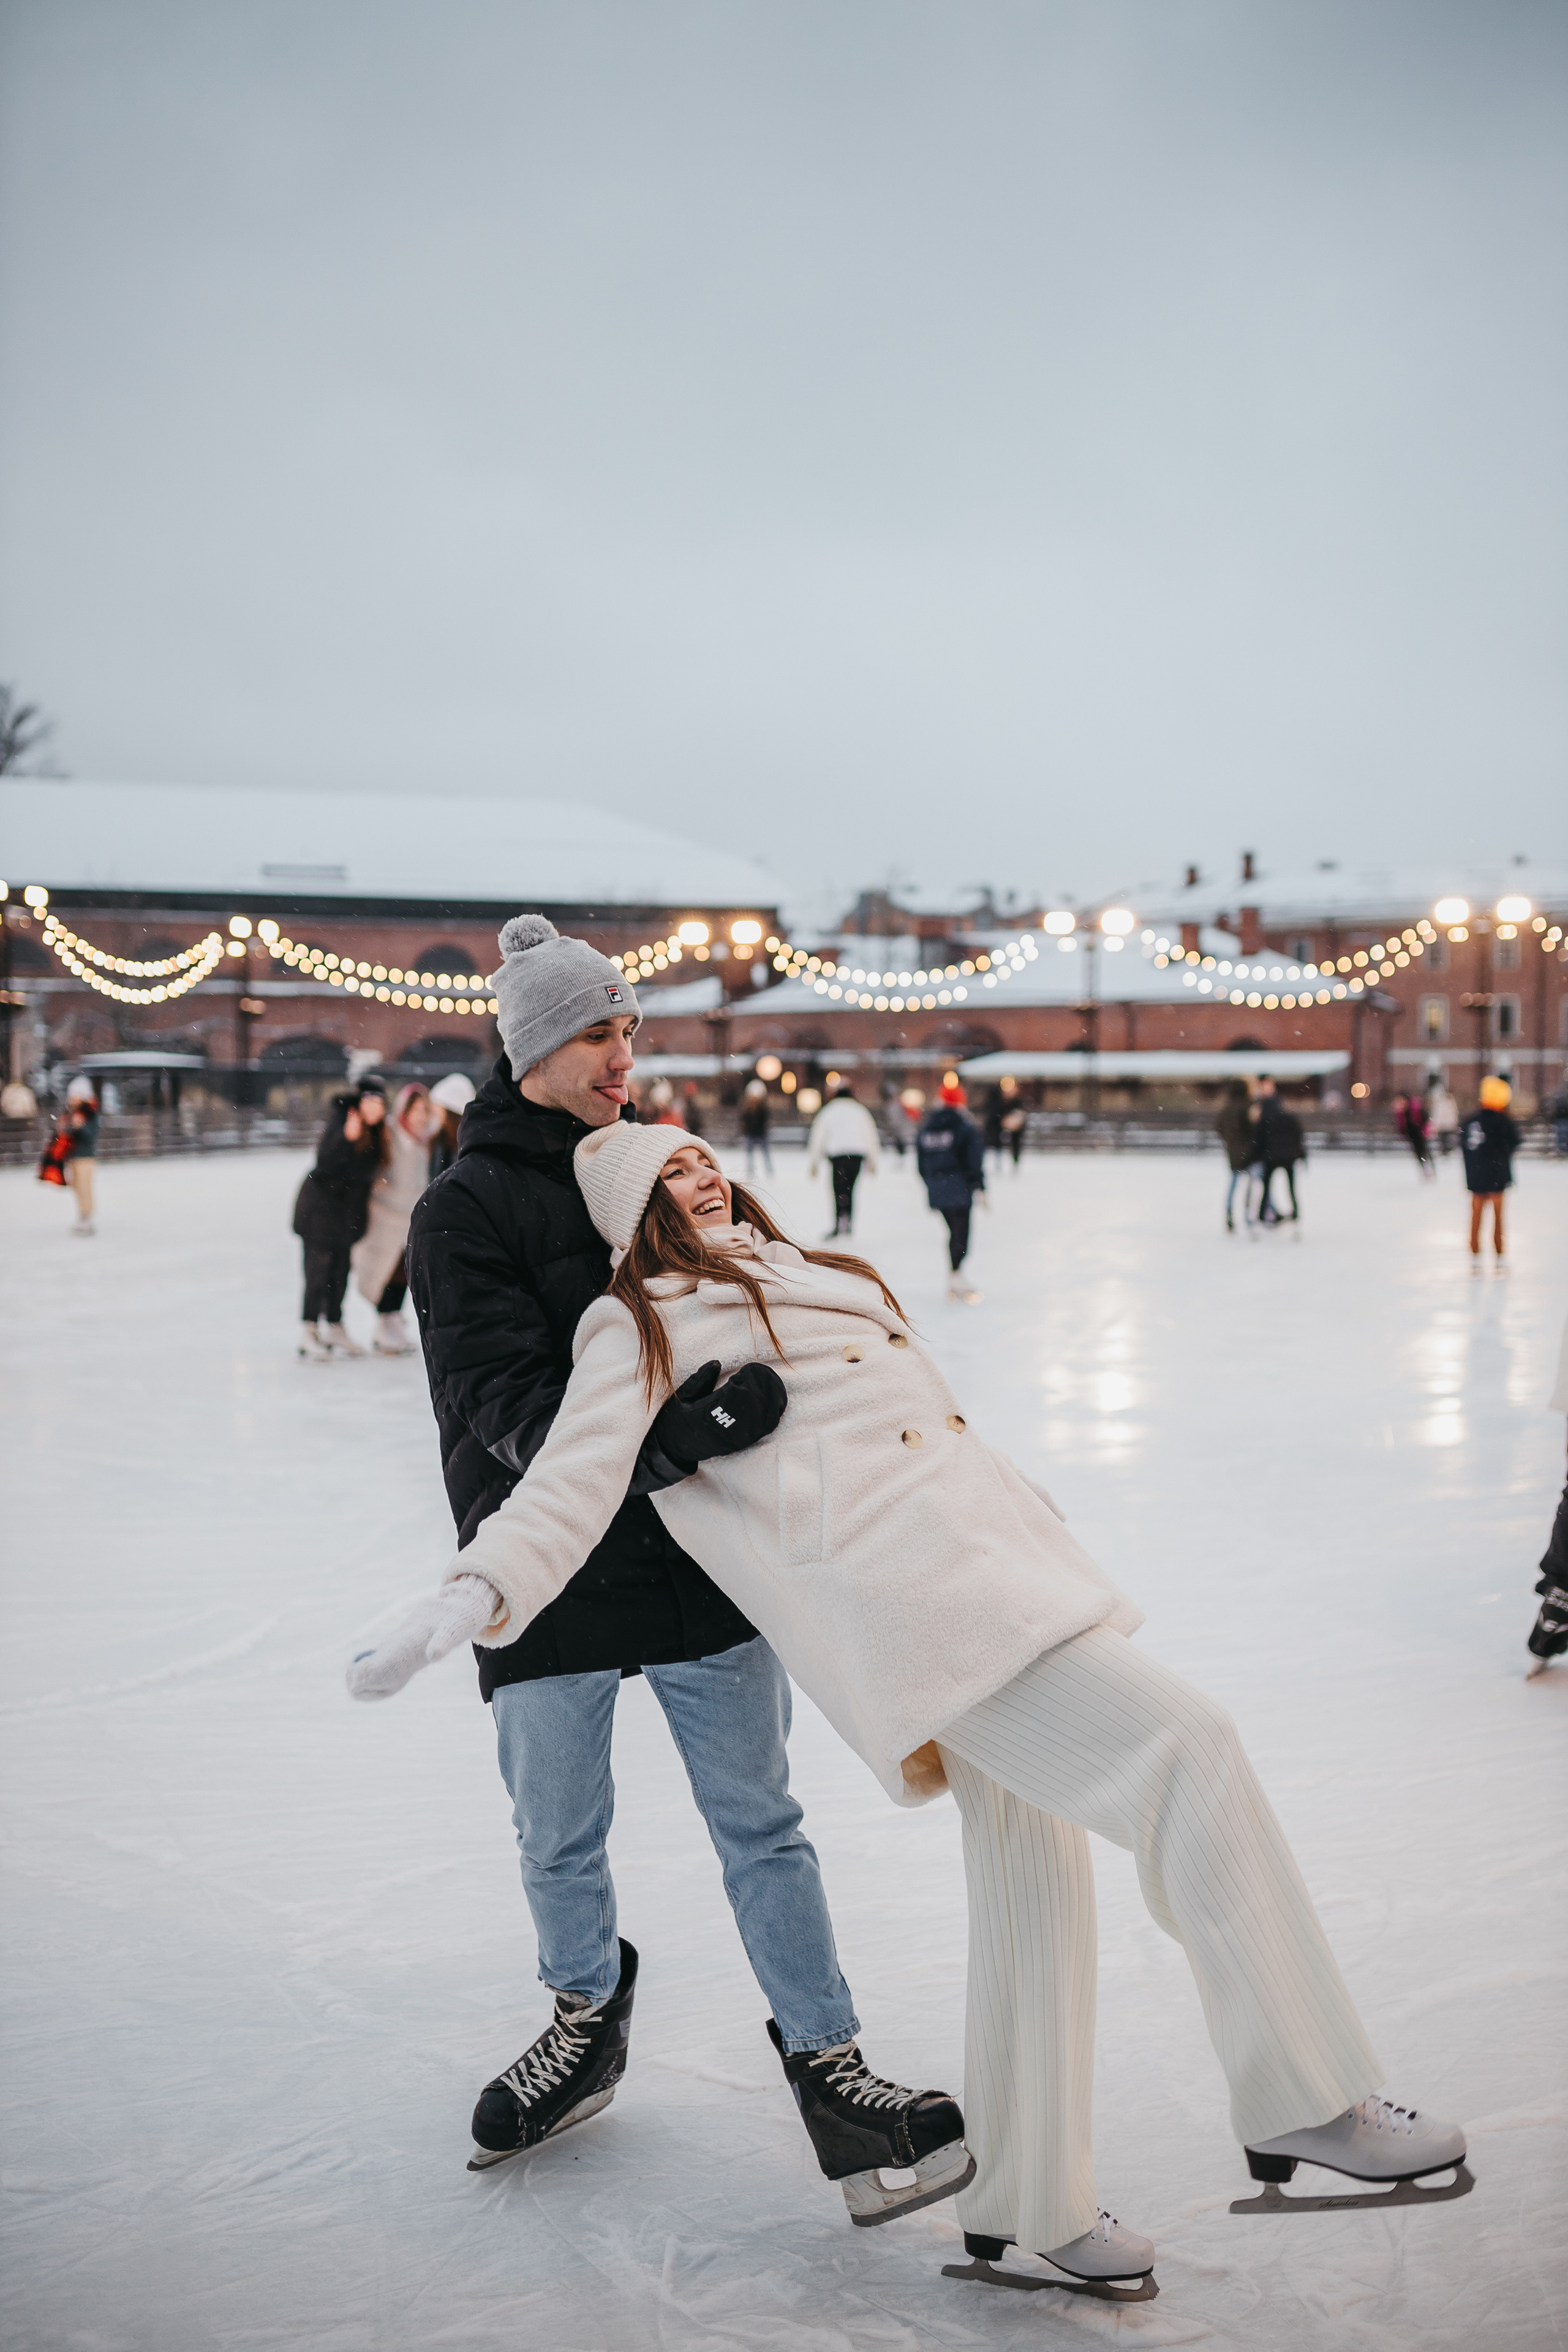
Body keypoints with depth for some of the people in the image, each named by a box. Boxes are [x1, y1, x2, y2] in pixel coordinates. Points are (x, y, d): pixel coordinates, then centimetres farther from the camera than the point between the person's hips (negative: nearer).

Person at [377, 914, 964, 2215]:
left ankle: (826, 2061, 16)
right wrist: (666, 1436, -35)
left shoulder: (657, 1160, 8)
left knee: (760, 1818, 6)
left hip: (699, 1553, 3)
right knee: (560, 1835, 13)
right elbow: (509, 1403, -21)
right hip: (552, 1569, -3)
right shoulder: (466, 1208, -9)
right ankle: (590, 2019, 40)